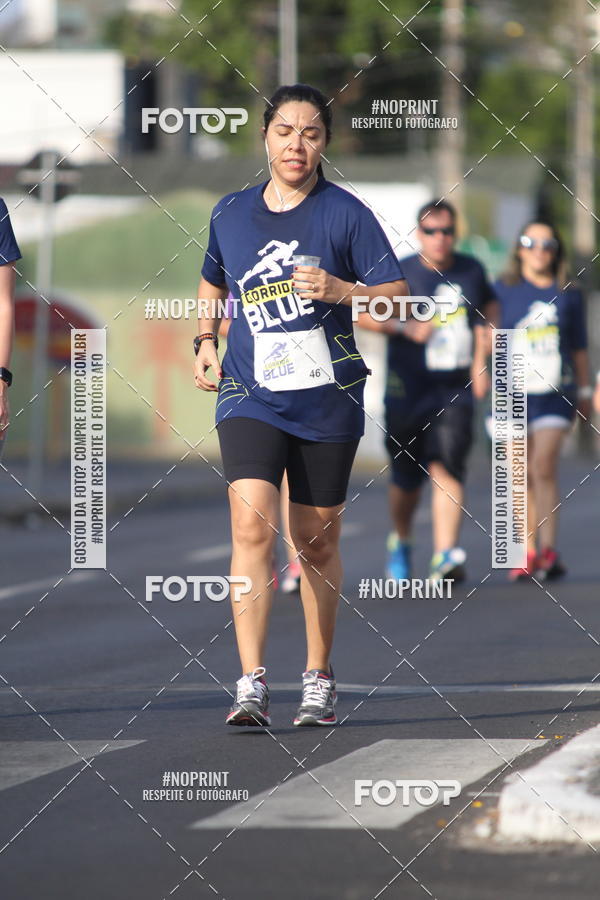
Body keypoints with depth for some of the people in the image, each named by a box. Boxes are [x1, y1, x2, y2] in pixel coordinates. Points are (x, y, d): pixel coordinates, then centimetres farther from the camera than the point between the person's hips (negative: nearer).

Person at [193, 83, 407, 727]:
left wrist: (341, 291, -21)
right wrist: (205, 342, 13)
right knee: (252, 527, -18)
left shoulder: (345, 213, -2)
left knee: (317, 541, 9)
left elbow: (396, 295, -4)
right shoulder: (230, 213, 7)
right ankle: (251, 685, -22)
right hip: (249, 395, 1)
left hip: (328, 400, -1)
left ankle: (318, 680, 26)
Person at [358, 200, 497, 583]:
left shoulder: (472, 270, 7)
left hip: (455, 392, 1)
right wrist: (405, 327, -16)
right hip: (407, 390, -1)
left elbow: (490, 306, 24)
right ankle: (401, 542, 34)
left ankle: (445, 555, -19)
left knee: (447, 467, -16)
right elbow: (361, 313, -2)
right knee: (407, 478, 6)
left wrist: (481, 359, 11)